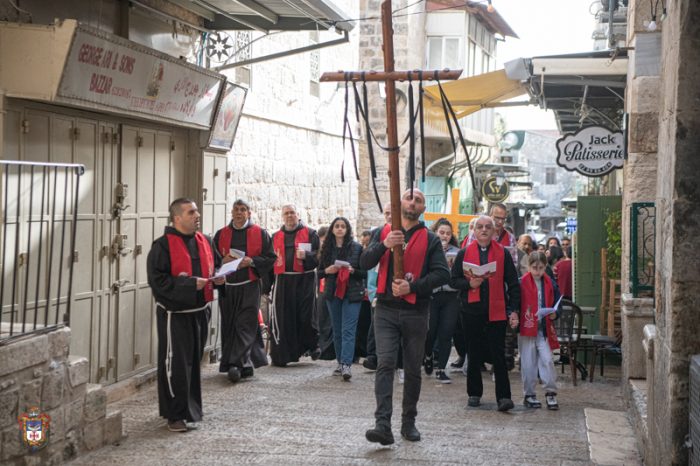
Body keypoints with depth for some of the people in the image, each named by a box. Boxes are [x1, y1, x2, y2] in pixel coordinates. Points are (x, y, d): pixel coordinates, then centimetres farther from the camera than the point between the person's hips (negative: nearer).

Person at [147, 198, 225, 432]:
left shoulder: (204, 242, 9)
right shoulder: (163, 246, -13)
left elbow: (217, 264, 22)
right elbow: (157, 279, -19)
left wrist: (218, 277, -1)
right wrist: (189, 284, -23)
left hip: (200, 312, 7)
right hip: (175, 314, -7)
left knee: (194, 362, 16)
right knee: (176, 364, -4)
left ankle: (192, 408, 29)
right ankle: (176, 415, 5)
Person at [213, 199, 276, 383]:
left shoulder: (260, 234, 3)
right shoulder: (221, 234, 10)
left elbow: (270, 258, 0)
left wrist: (251, 261, -14)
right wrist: (223, 261, -9)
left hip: (249, 287, -3)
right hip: (227, 286, 3)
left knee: (244, 326, -9)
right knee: (229, 326, 5)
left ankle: (238, 364, -13)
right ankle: (244, 363, 15)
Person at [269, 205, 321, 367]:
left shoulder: (310, 234, 6)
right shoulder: (276, 237, 17)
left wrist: (306, 256, -19)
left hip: (304, 281, -3)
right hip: (283, 282, 3)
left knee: (305, 316, -2)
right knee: (282, 318, -2)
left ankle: (312, 345, 23)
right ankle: (281, 355, 4)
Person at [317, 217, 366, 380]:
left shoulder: (356, 247, -1)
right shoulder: (327, 248, 8)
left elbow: (365, 272, 1)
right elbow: (319, 272, 12)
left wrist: (352, 271, -17)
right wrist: (327, 271, -9)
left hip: (352, 293, -4)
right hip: (333, 293, 4)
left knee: (348, 330, -11)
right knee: (337, 330, 9)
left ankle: (347, 364, -19)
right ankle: (340, 362, 19)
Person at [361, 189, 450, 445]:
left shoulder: (430, 239, 6)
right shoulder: (383, 233, 10)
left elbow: (442, 273, -3)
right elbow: (364, 263, -2)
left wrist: (413, 287, -16)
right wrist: (384, 245, -20)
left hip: (416, 311, 1)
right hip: (386, 310, 0)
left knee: (413, 370, 8)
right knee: (385, 364, -13)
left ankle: (409, 422, 21)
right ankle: (383, 425, -20)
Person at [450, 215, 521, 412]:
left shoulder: (503, 254, 4)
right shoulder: (464, 254, 6)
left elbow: (513, 284, 5)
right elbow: (453, 280, 6)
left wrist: (514, 310, -2)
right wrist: (469, 283, -13)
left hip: (496, 312, -1)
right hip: (472, 310, 2)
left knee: (499, 355, -3)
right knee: (474, 355, 10)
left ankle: (503, 396, -2)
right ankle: (474, 394, 21)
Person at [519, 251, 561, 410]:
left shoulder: (551, 284, 4)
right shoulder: (521, 283, -5)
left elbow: (557, 304, 11)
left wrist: (554, 314, -8)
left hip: (545, 330, 2)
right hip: (526, 329, -2)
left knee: (547, 360, -4)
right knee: (528, 363, 3)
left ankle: (550, 393, 6)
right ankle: (529, 394, 14)